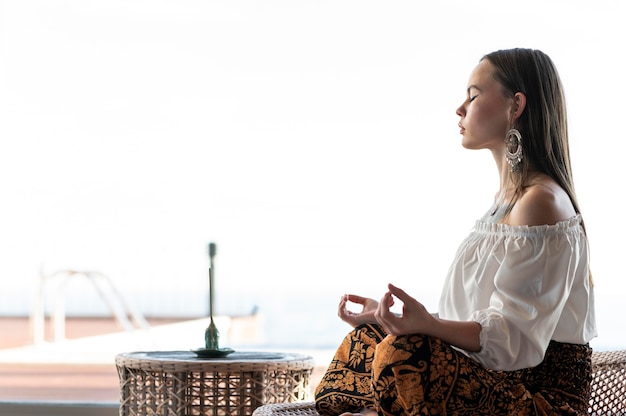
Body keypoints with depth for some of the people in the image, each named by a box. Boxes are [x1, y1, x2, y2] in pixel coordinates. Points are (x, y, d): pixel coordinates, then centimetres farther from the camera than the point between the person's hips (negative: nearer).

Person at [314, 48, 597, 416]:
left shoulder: (541, 202, -15)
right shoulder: (507, 196, 18)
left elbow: (513, 336, -22)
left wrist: (428, 324, -37)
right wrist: (386, 316, 16)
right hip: (502, 384, 11)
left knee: (405, 351, -30)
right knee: (365, 340, 6)